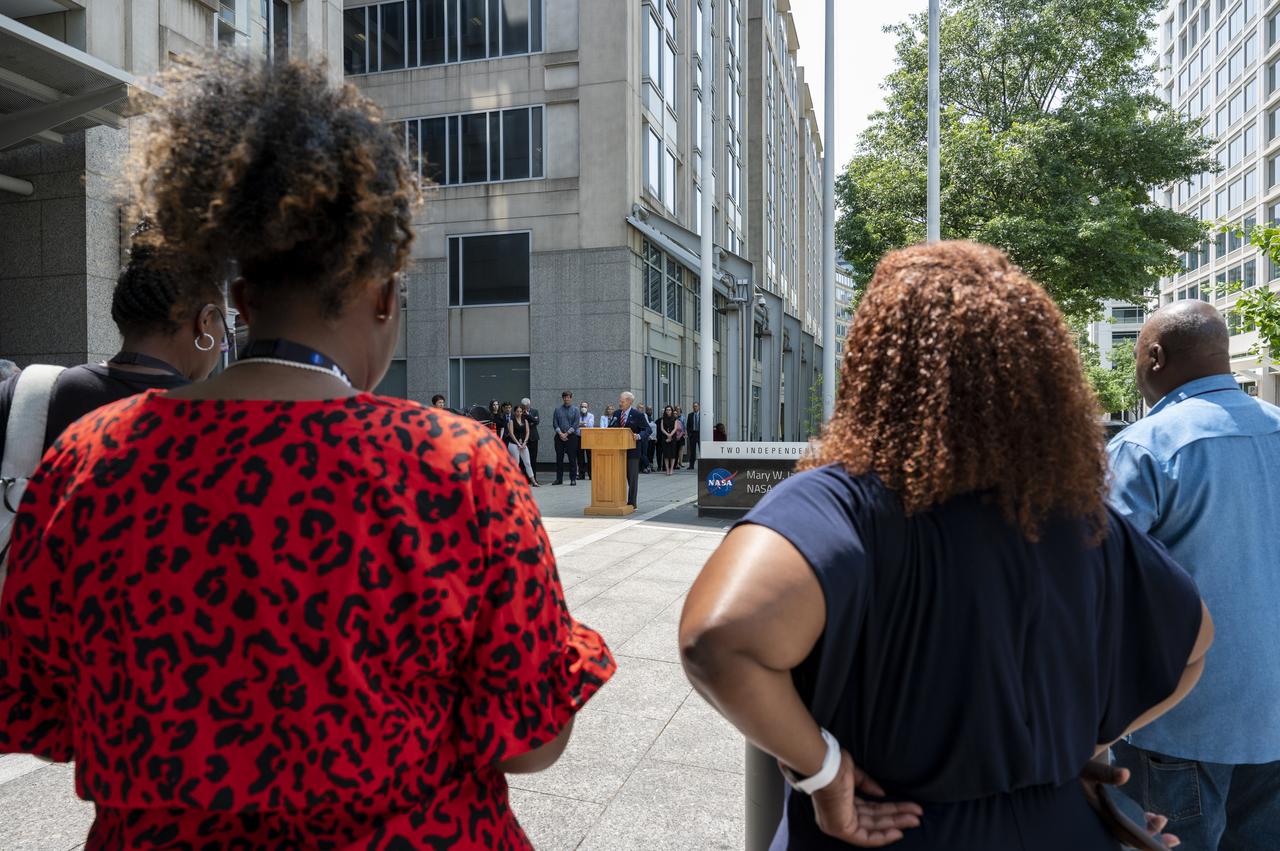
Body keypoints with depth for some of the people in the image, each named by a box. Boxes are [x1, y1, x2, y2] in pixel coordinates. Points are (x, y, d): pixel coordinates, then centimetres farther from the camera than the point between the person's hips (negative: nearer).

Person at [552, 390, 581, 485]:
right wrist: (560, 433, -9)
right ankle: (559, 479, 10)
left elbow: (575, 424, -4)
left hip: (571, 436, -2)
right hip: (559, 437, 2)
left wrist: (566, 434, -11)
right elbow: (555, 423, 4)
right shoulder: (557, 410, 10)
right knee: (559, 458, 4)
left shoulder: (575, 410, 4)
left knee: (572, 458, -3)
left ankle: (573, 479, 3)